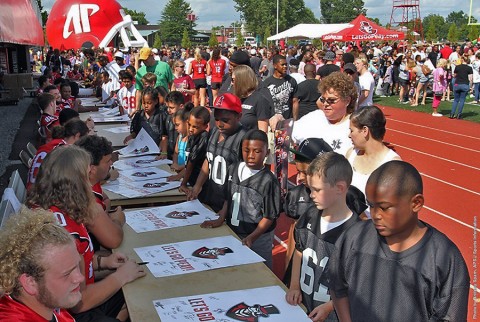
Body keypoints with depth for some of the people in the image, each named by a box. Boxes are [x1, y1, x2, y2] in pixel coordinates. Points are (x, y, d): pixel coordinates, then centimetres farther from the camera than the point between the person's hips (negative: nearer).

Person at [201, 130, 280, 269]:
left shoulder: (268, 181, -18)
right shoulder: (234, 169, 0)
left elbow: (270, 216, -16)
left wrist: (252, 237, -23)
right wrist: (220, 220, 4)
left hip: (258, 237, -5)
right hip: (232, 231, 6)